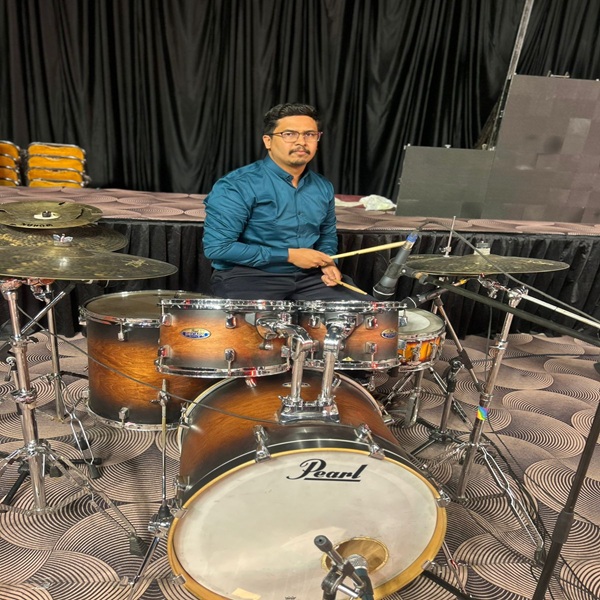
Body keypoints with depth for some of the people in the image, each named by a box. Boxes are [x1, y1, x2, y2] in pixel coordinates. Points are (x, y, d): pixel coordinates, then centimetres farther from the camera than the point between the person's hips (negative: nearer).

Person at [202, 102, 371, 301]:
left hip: (308, 275, 6)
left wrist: (327, 262, -2)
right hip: (247, 275, -6)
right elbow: (217, 247, -19)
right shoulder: (237, 185, -14)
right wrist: (288, 255, -16)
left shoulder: (323, 187, 7)